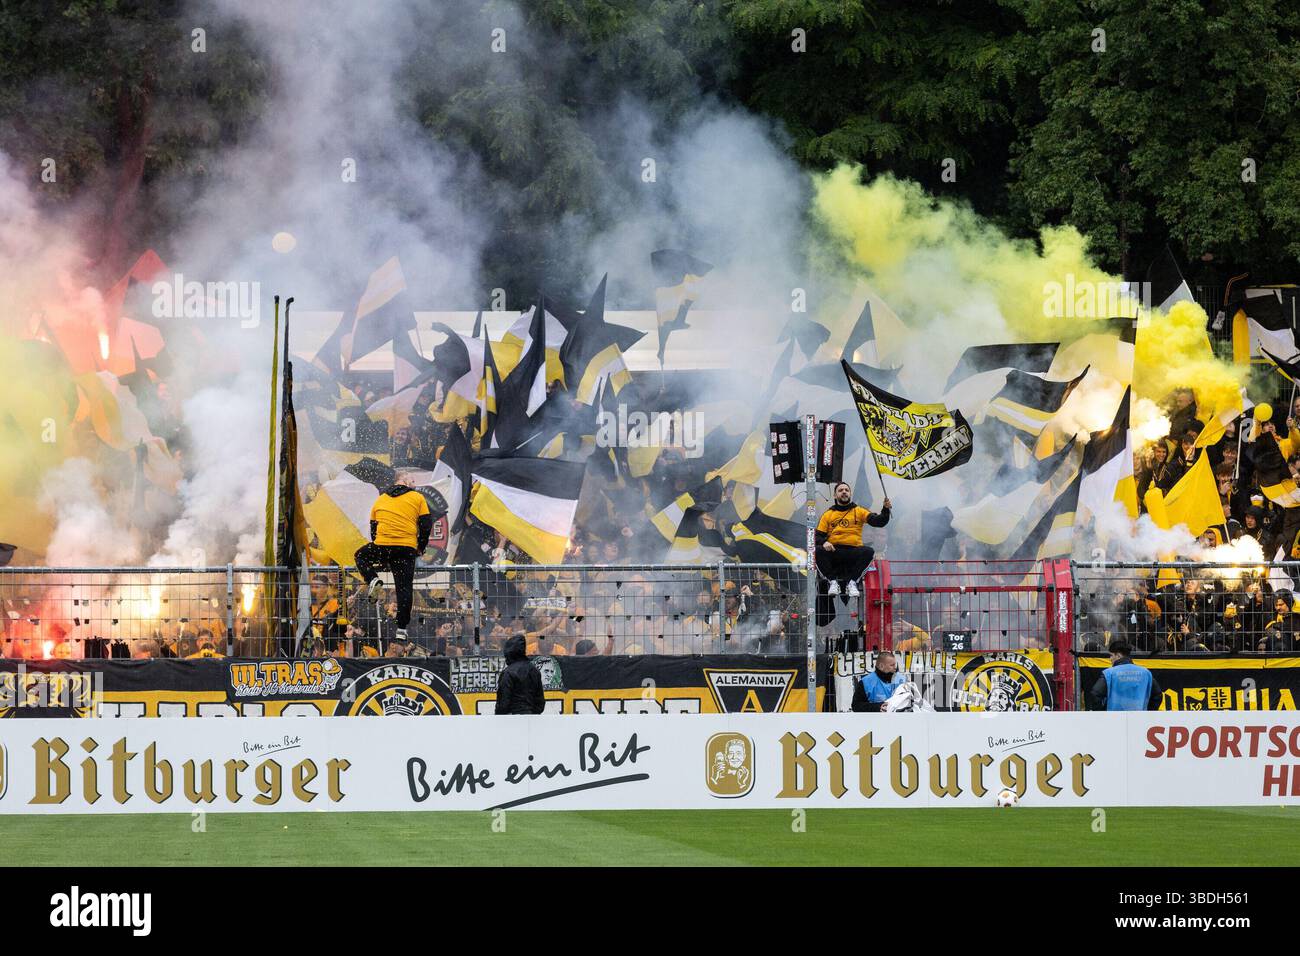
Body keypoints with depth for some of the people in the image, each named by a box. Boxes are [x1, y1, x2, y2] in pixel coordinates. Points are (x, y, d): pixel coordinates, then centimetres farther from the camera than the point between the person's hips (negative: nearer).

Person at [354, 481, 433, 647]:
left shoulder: (380, 500, 21)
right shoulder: (418, 498, 14)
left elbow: (373, 530, 23)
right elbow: (426, 526, 6)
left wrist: (380, 559, 30)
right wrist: (420, 548, 18)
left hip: (382, 546, 1)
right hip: (407, 549, -1)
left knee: (361, 556, 28)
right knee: (404, 588, 4)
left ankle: (373, 581, 1)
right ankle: (401, 630, 0)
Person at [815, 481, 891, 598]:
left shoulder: (859, 512, 15)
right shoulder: (828, 514, 16)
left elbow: (879, 521, 3)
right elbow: (818, 536, 10)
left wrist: (886, 510, -17)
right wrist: (824, 543, -14)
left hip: (853, 551, 0)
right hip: (833, 552, 0)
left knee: (868, 552, -31)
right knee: (818, 551, -31)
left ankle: (851, 582, -23)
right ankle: (833, 581, -21)